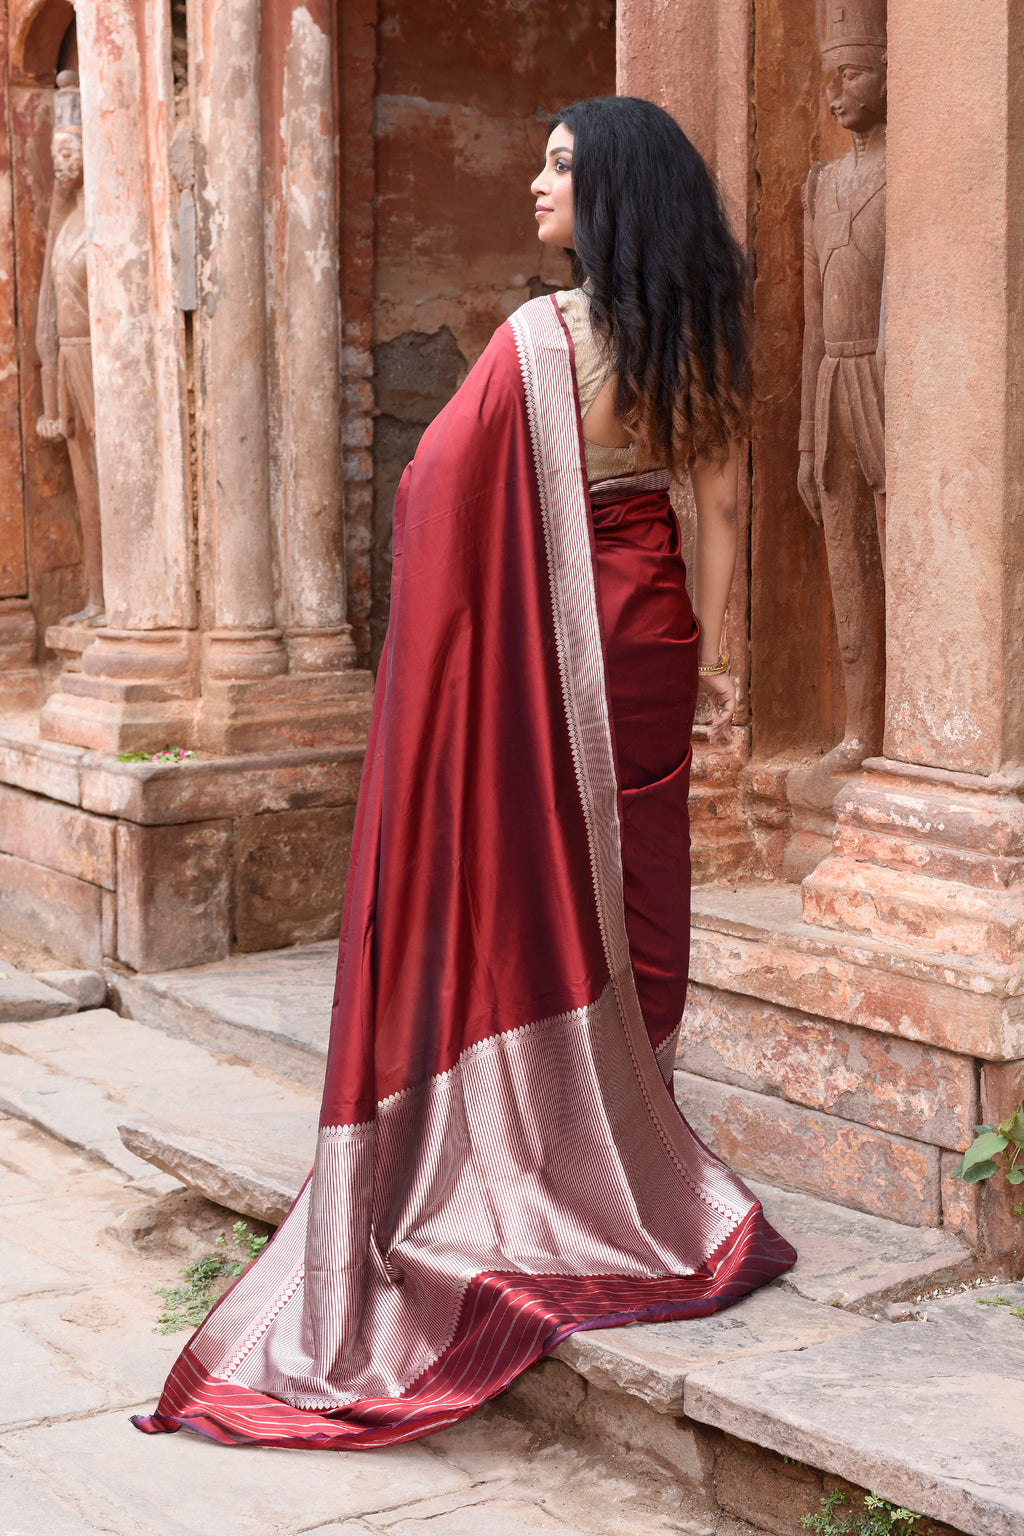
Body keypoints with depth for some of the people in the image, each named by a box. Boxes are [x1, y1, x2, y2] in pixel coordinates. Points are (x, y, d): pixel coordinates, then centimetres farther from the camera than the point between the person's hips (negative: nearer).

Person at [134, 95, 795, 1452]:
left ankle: (554, 1145, 12)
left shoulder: (539, 340, -15)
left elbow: (437, 481, -14)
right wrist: (714, 646, 9)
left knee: (542, 870, 5)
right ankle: (630, 1132, 21)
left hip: (550, 632, -5)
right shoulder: (701, 338, 1)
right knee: (637, 876, 11)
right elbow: (720, 502, 4)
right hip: (655, 626, 5)